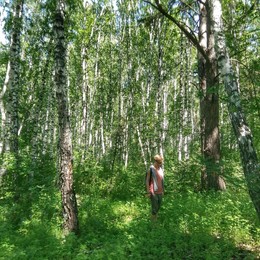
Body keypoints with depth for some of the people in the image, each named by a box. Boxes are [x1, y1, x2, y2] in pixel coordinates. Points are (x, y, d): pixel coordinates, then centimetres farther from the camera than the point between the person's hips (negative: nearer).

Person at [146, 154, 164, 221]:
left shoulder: (161, 169, 7)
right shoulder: (151, 169, -12)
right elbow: (147, 180, -9)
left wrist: (163, 190, 16)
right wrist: (148, 192, -11)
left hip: (160, 192, 6)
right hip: (153, 192, -6)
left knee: (159, 206, 17)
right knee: (154, 207, 1)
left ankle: (155, 219, 36)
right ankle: (153, 220, 21)